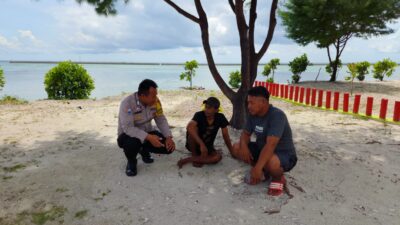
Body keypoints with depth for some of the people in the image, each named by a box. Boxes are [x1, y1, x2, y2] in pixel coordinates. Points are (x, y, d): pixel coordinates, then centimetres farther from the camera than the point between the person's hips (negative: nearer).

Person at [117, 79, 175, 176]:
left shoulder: (155, 101, -12)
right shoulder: (127, 103, -28)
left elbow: (161, 120, -5)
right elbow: (128, 128, -34)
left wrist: (168, 137, -20)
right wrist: (149, 137, -43)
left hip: (147, 133, 5)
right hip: (128, 135, -4)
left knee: (168, 146, -14)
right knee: (132, 143, -40)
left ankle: (144, 150, 17)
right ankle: (131, 161, -1)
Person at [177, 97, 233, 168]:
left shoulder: (220, 118, -11)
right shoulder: (199, 115, -21)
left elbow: (226, 136, -4)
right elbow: (189, 127, -40)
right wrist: (202, 144, -47)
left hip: (208, 146, 3)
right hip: (195, 145, -3)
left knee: (218, 157, -28)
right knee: (192, 129, -32)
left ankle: (188, 159, -17)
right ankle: (194, 155, -13)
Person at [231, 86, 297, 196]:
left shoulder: (277, 115, -30)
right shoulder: (253, 114, -6)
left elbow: (270, 145, -37)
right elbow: (246, 133, 4)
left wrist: (257, 167, -41)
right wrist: (244, 145, -19)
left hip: (284, 154, -7)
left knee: (270, 163, -40)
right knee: (236, 148, -5)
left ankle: (278, 178, -3)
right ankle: (264, 170, 9)